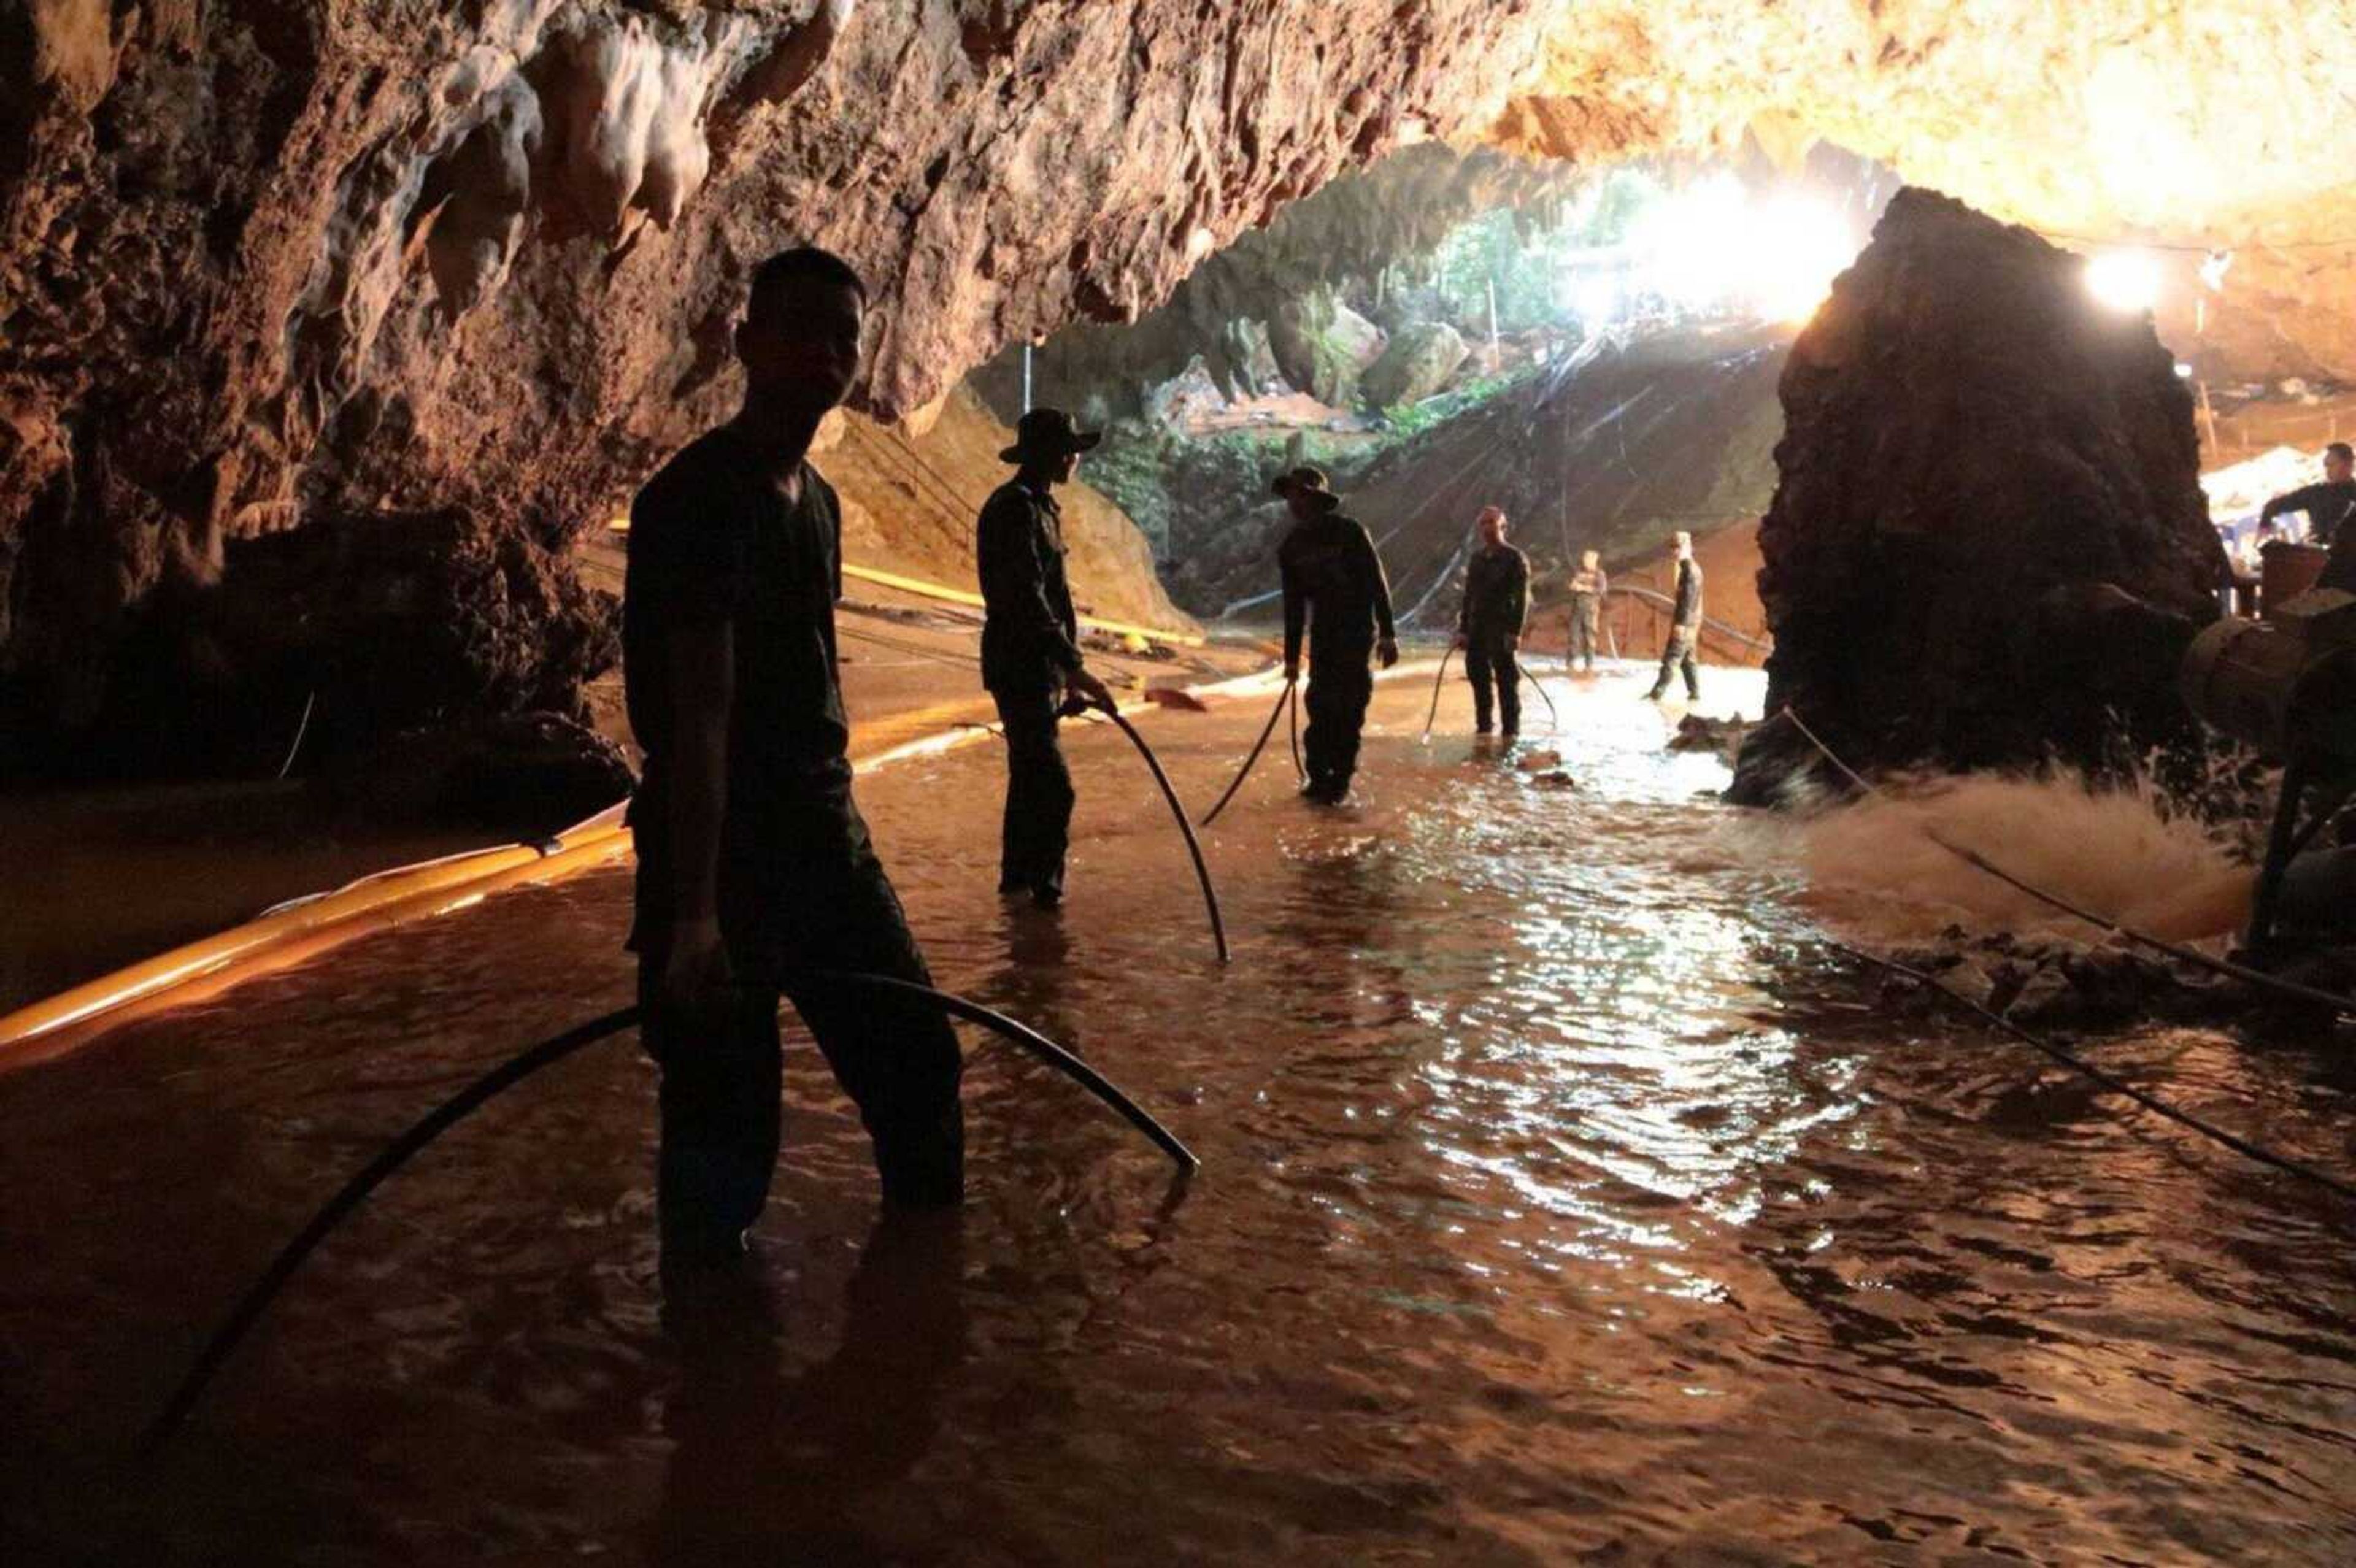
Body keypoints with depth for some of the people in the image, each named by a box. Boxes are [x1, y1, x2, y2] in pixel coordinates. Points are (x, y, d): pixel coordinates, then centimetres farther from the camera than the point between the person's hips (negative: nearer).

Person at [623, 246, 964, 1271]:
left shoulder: (815, 498, 12)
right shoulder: (701, 495, -16)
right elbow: (699, 708, -24)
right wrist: (693, 912, -27)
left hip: (824, 836, 9)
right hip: (721, 847, -9)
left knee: (914, 1053, 17)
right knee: (725, 1113, -1)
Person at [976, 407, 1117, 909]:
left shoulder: (1039, 505, 16)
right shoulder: (1015, 508, -16)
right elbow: (1028, 599, -26)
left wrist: (1065, 671, 24)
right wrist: (1074, 668, -31)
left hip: (1039, 666, 10)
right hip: (1020, 665, -10)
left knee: (1032, 778, 17)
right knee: (1052, 785, -12)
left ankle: (1019, 879, 27)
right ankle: (1042, 885, -7)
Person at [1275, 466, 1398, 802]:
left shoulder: (1350, 532, -10)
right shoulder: (1291, 547, 6)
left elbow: (1377, 583, -11)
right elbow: (1294, 605, 10)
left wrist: (1388, 634, -16)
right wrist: (1291, 657, 9)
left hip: (1358, 629, -5)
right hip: (1324, 633, 5)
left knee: (1348, 705, -7)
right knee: (1319, 704, 2)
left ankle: (1339, 779, 0)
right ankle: (1319, 777, 10)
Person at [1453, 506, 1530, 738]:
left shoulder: (1515, 558, -2)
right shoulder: (1476, 558, 15)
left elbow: (1522, 598, -8)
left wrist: (1515, 632, -16)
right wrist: (1463, 630, 10)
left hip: (1502, 631, -6)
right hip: (1477, 630, 6)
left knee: (1507, 683, -4)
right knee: (1479, 680, 7)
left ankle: (1511, 733, 1)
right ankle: (1483, 729, 16)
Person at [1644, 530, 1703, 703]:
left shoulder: (1691, 570, -15)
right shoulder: (1688, 568, 17)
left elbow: (1689, 598, -21)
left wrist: (1681, 622, -24)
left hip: (1686, 623, -10)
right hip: (1688, 622, 10)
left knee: (1672, 657, -9)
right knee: (1688, 658, 12)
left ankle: (1657, 693, -10)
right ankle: (1695, 693, 14)